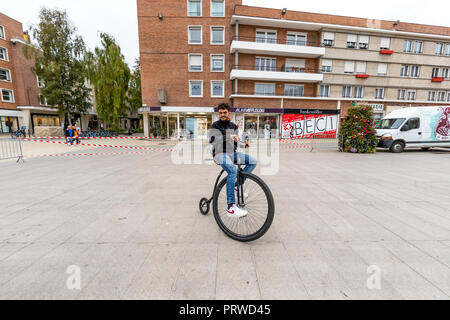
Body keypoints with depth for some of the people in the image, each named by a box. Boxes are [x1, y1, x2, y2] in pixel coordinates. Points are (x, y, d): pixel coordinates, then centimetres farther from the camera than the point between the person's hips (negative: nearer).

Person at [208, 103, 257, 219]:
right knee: (233, 170, -33)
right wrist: (228, 136, -29)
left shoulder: (233, 126, 20)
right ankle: (231, 207, -36)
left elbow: (236, 142, 15)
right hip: (220, 153, -6)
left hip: (231, 153, 6)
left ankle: (237, 186, 2)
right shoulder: (215, 126, 5)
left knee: (253, 161, -9)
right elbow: (212, 139, -16)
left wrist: (245, 143, -8)